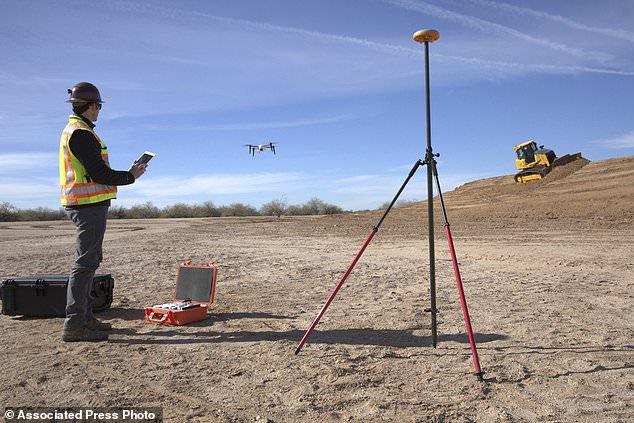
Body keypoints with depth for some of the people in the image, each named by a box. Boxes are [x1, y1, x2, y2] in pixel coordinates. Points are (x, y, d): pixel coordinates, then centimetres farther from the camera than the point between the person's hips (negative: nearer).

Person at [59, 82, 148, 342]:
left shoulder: (72, 130, 19)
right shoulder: (81, 133, -14)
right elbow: (99, 174, -19)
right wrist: (131, 176, -5)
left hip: (82, 206, 11)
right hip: (89, 205, -11)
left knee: (90, 261, 16)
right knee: (85, 263, -8)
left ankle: (85, 318, 24)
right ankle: (74, 325, -3)